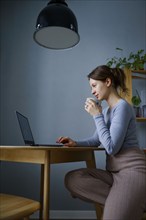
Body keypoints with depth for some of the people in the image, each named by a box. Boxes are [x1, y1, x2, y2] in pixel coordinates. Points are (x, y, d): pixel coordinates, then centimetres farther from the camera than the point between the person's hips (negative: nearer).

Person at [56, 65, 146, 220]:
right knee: (72, 179, -15)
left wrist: (97, 115, -10)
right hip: (115, 172, 9)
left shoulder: (122, 106, -10)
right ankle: (122, 203, -16)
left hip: (132, 170, -9)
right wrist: (76, 143, 5)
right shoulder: (106, 110, 17)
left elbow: (111, 147, -16)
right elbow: (96, 140, 24)